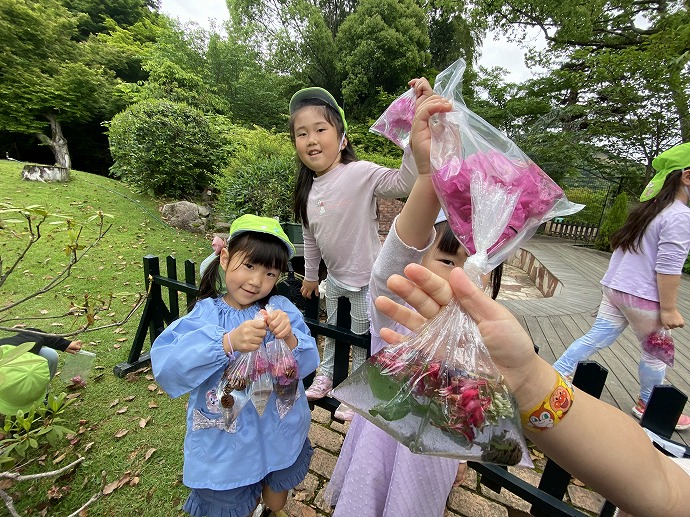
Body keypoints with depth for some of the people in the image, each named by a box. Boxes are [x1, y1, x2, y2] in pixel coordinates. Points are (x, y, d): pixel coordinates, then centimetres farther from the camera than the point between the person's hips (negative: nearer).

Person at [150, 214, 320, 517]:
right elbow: (166, 367, -29)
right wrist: (228, 343, -42)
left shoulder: (282, 309, -13)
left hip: (281, 438, 2)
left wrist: (289, 339, -37)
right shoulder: (205, 314, -15)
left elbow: (306, 364, -17)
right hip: (225, 444, -2)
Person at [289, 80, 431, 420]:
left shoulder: (360, 173, -21)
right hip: (334, 278, 6)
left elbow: (404, 182, -38)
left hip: (366, 279, -6)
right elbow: (310, 238, 10)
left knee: (361, 338, 14)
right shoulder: (307, 189, 0)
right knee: (332, 330, 27)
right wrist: (310, 276, 18)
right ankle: (327, 376, 54)